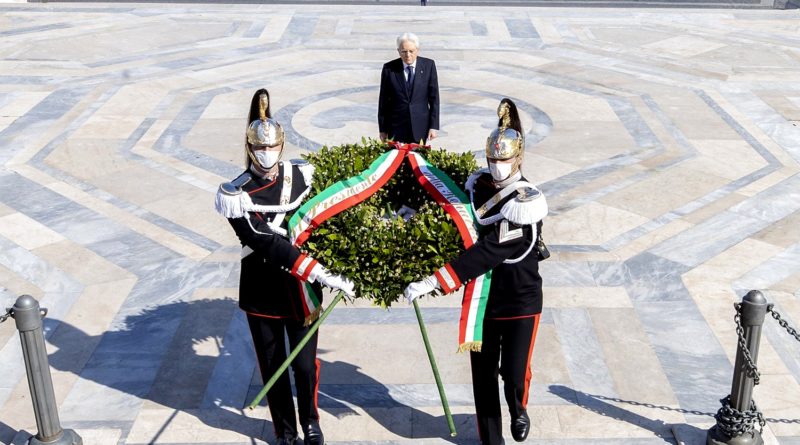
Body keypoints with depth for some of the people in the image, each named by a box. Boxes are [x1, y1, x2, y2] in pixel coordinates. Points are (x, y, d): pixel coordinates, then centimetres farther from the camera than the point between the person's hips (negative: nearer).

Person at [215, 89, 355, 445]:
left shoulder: (301, 176, -6)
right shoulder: (236, 196, -17)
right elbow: (270, 246, -26)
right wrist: (323, 274, -32)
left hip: (302, 289, 2)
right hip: (262, 294, -1)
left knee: (305, 365, 8)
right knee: (272, 367, 13)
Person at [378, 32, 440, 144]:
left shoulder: (428, 65, -1)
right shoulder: (389, 68, -3)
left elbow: (434, 97, 1)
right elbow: (383, 101, 2)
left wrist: (434, 126, -2)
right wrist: (383, 129, 2)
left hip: (420, 128, 1)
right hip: (396, 128, -1)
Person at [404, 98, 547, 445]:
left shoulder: (524, 204, -23)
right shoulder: (479, 185, -4)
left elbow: (484, 254, -31)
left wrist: (430, 283, -35)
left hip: (520, 301, -4)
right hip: (481, 298, 5)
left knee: (514, 375, -4)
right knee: (483, 375, 9)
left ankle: (518, 412, 32)